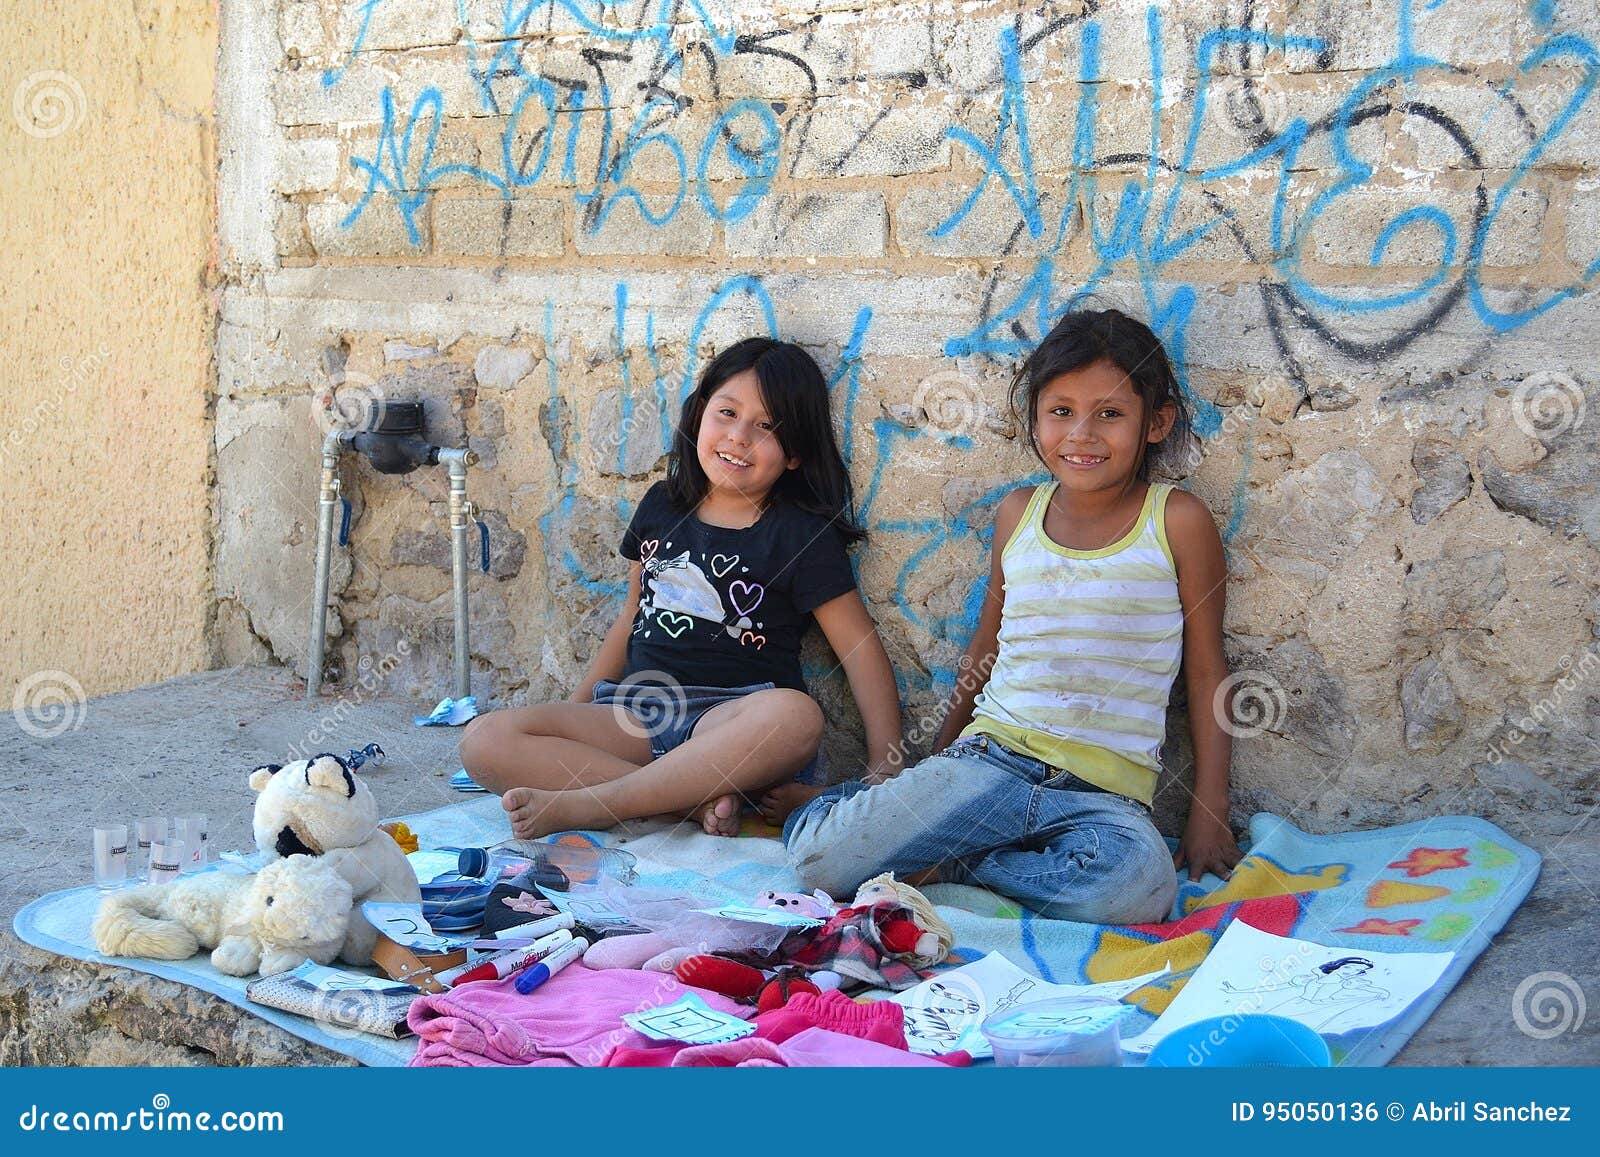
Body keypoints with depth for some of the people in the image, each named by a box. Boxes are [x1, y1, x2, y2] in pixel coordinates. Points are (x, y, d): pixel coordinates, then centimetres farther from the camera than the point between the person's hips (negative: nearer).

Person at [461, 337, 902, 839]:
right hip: (634, 715, 4)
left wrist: (886, 771, -10)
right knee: (484, 740, -17)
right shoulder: (662, 506, 14)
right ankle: (699, 800, -25)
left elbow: (862, 648, -2)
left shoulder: (801, 535, 0)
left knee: (794, 716, -39)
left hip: (729, 721, -4)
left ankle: (582, 806, -31)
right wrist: (573, 713, 21)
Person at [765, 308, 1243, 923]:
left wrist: (1209, 814, 1)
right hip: (990, 756, 1)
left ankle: (946, 855, -13)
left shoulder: (1178, 521, 0)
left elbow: (1206, 671, 5)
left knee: (1135, 888, -38)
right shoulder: (1018, 513, 10)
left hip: (1106, 792, -1)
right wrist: (938, 765, 26)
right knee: (823, 862, -21)